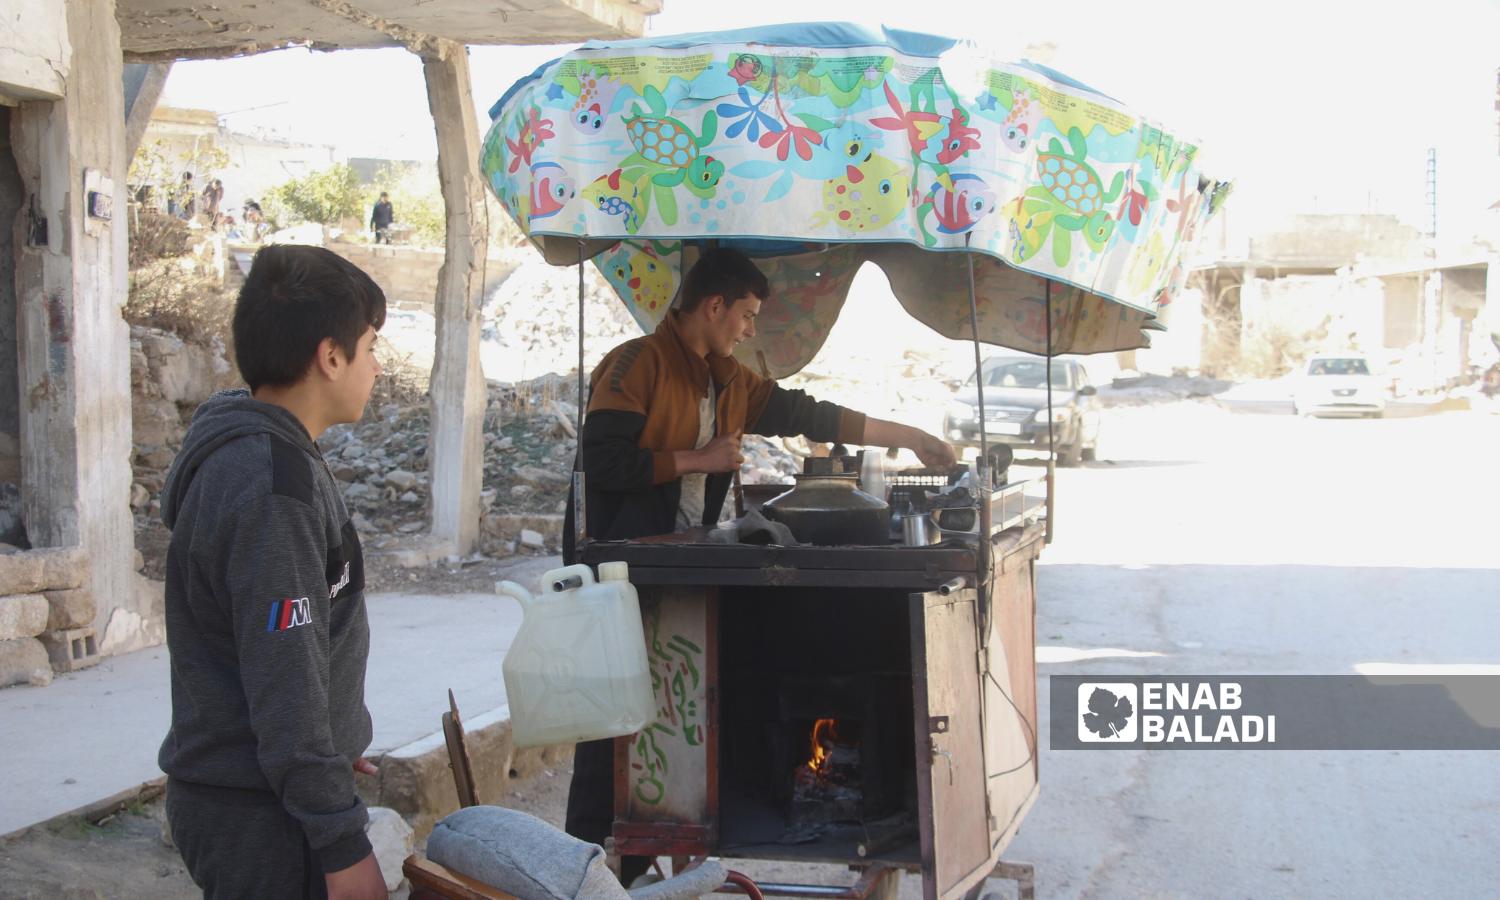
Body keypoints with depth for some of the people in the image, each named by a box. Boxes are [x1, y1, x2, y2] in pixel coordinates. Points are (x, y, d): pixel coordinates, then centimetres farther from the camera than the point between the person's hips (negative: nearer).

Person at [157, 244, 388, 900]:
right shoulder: (270, 489, -23)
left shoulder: (238, 451, 9)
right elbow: (285, 684, -24)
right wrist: (343, 844, -20)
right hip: (259, 819, -10)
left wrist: (330, 745, 26)